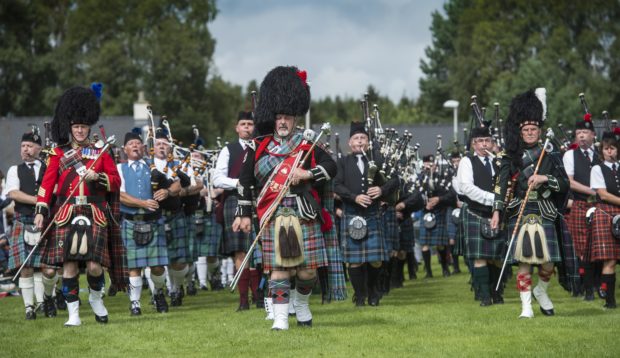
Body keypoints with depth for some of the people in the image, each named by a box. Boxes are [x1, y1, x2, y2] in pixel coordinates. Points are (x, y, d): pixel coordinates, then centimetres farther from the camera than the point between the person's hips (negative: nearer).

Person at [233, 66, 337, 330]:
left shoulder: (307, 145, 7)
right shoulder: (259, 147, 6)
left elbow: (331, 167, 5)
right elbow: (245, 182, 9)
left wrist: (307, 174, -12)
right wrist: (244, 214, 6)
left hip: (305, 216, 1)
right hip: (274, 217, -1)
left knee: (307, 268, 4)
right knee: (279, 267, -5)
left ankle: (302, 304, 31)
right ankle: (280, 317, -4)